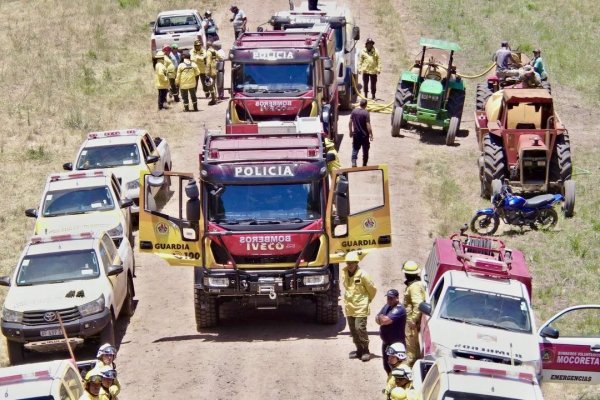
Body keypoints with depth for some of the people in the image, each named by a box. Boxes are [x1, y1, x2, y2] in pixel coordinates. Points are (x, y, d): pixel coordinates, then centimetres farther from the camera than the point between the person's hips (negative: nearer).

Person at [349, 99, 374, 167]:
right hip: (364, 135, -3)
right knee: (365, 150, 11)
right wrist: (371, 134, -11)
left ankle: (353, 162, -8)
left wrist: (351, 131, 16)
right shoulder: (366, 113, -16)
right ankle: (364, 165, 18)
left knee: (355, 149, 11)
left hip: (356, 134, 3)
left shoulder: (354, 111, -2)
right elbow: (368, 125, -19)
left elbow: (350, 122, 3)